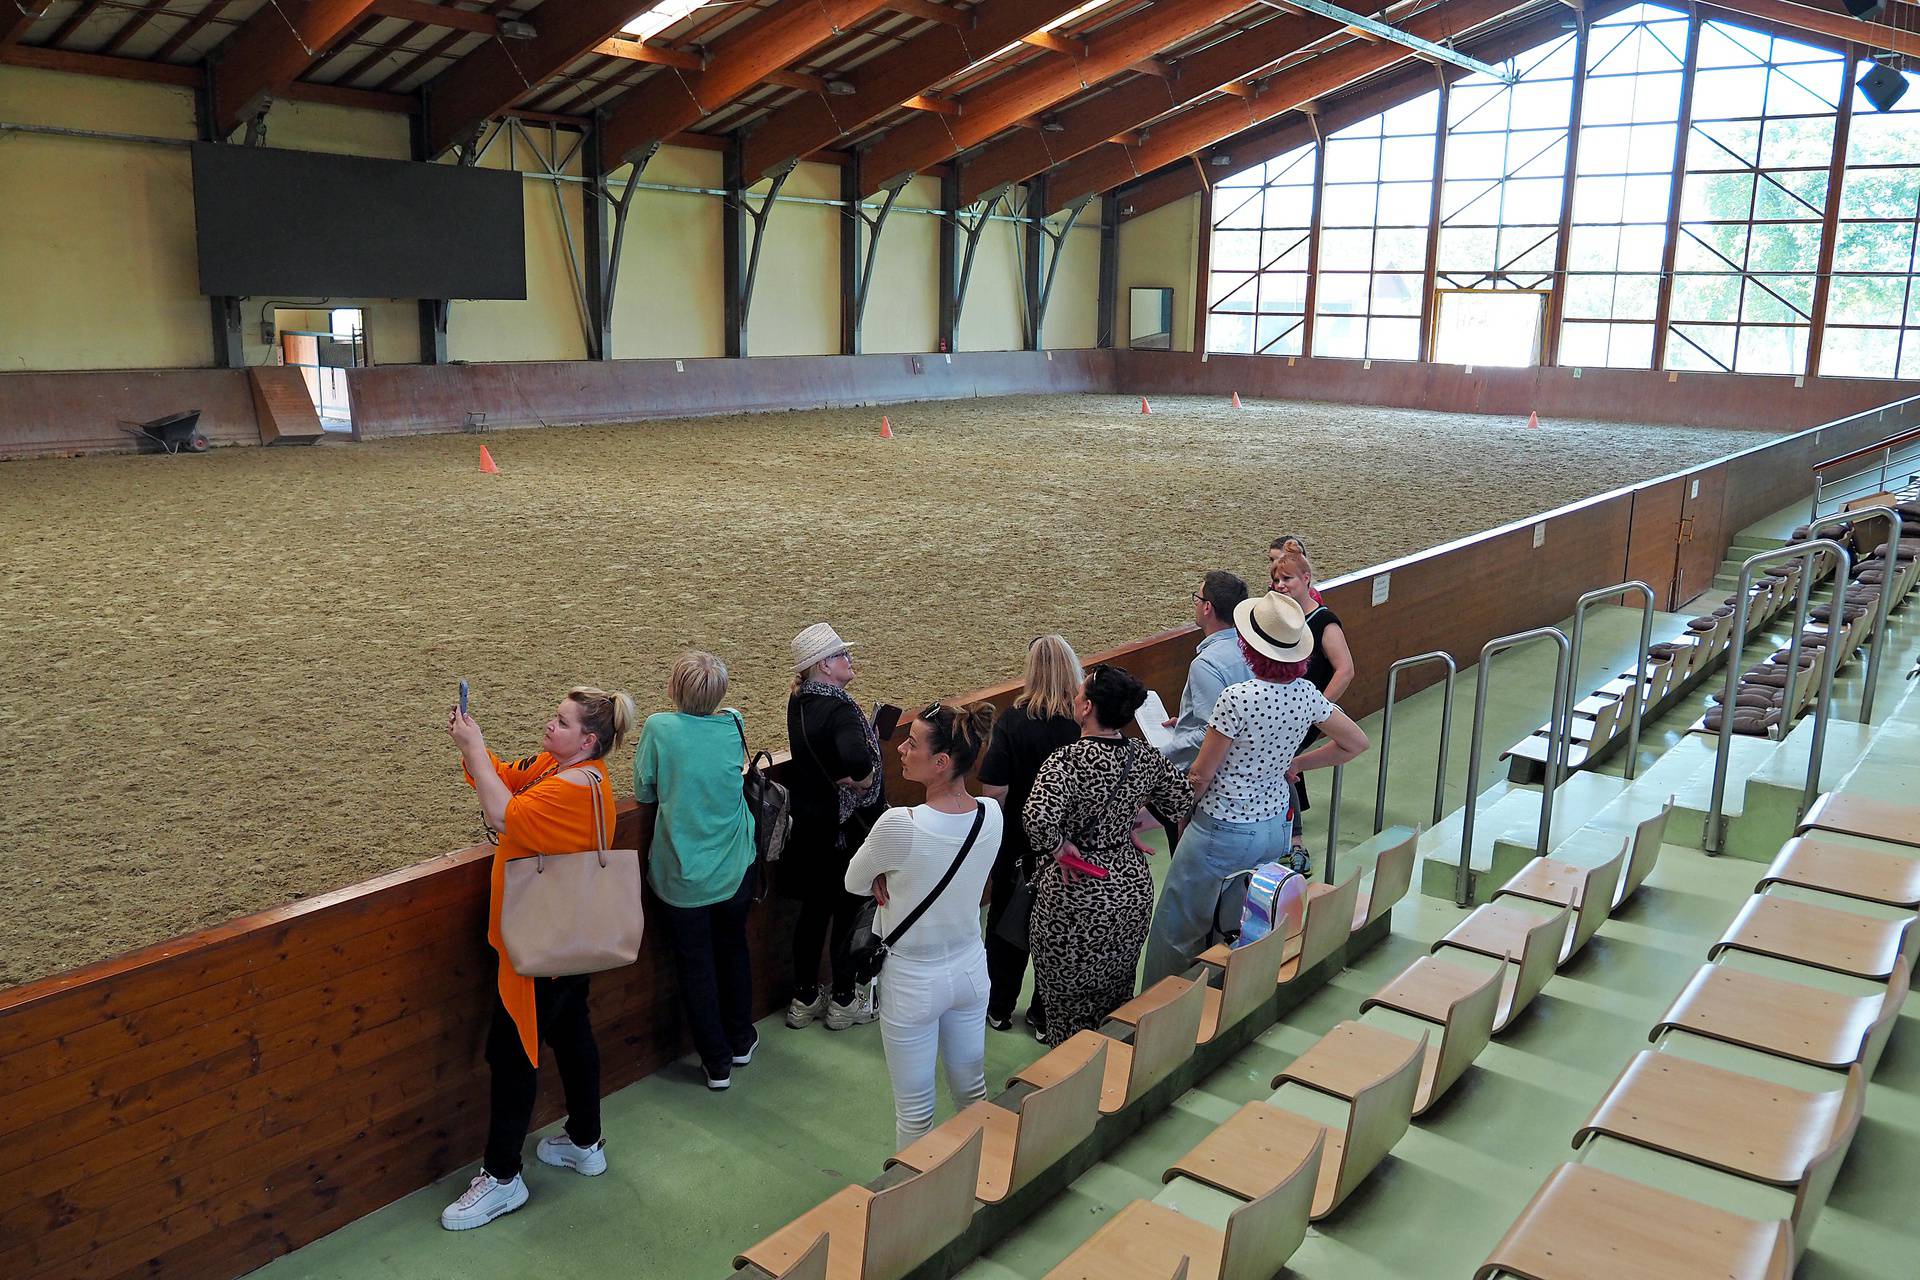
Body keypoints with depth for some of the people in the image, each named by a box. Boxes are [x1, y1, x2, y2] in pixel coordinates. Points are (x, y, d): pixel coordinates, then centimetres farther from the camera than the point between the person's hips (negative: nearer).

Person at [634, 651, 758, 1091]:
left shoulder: (659, 728, -17)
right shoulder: (734, 726, -9)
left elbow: (644, 796, -6)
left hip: (682, 876, -3)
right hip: (735, 869, 3)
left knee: (695, 964, 13)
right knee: (733, 948, 24)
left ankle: (717, 1061, 22)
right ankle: (740, 1041, 39)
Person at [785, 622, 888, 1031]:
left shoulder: (799, 702, 1)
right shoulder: (840, 709, -24)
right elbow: (857, 760, -43)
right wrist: (864, 782, -24)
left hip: (809, 823, 8)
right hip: (846, 828, -8)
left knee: (814, 909, 18)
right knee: (848, 911, 9)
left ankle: (804, 998, 30)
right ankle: (844, 1000, 24)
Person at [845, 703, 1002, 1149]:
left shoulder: (900, 825, -29)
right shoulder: (992, 815, -11)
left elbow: (854, 882, -11)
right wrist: (896, 874, -9)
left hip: (913, 981, -6)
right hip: (970, 968, 6)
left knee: (915, 1111, 12)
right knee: (972, 1092, 24)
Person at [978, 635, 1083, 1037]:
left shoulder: (1012, 720, -18)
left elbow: (993, 792, -17)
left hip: (1016, 842, 0)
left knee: (1006, 920, 20)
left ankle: (1000, 1008, 34)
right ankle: (1045, 1014, 30)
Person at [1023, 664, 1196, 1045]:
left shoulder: (1068, 760, -24)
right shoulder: (1144, 757, -5)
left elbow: (1037, 817, -38)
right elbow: (1184, 800, 9)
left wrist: (1059, 848, -19)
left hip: (1077, 895, -6)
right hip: (1133, 886, 6)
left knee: (1069, 998, 13)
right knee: (1117, 992, 23)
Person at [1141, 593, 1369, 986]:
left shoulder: (1237, 699, -25)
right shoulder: (1306, 694, -6)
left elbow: (1200, 775, -17)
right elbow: (1356, 742, 9)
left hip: (1223, 832, -7)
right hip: (1277, 825, 7)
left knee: (1176, 931, 10)